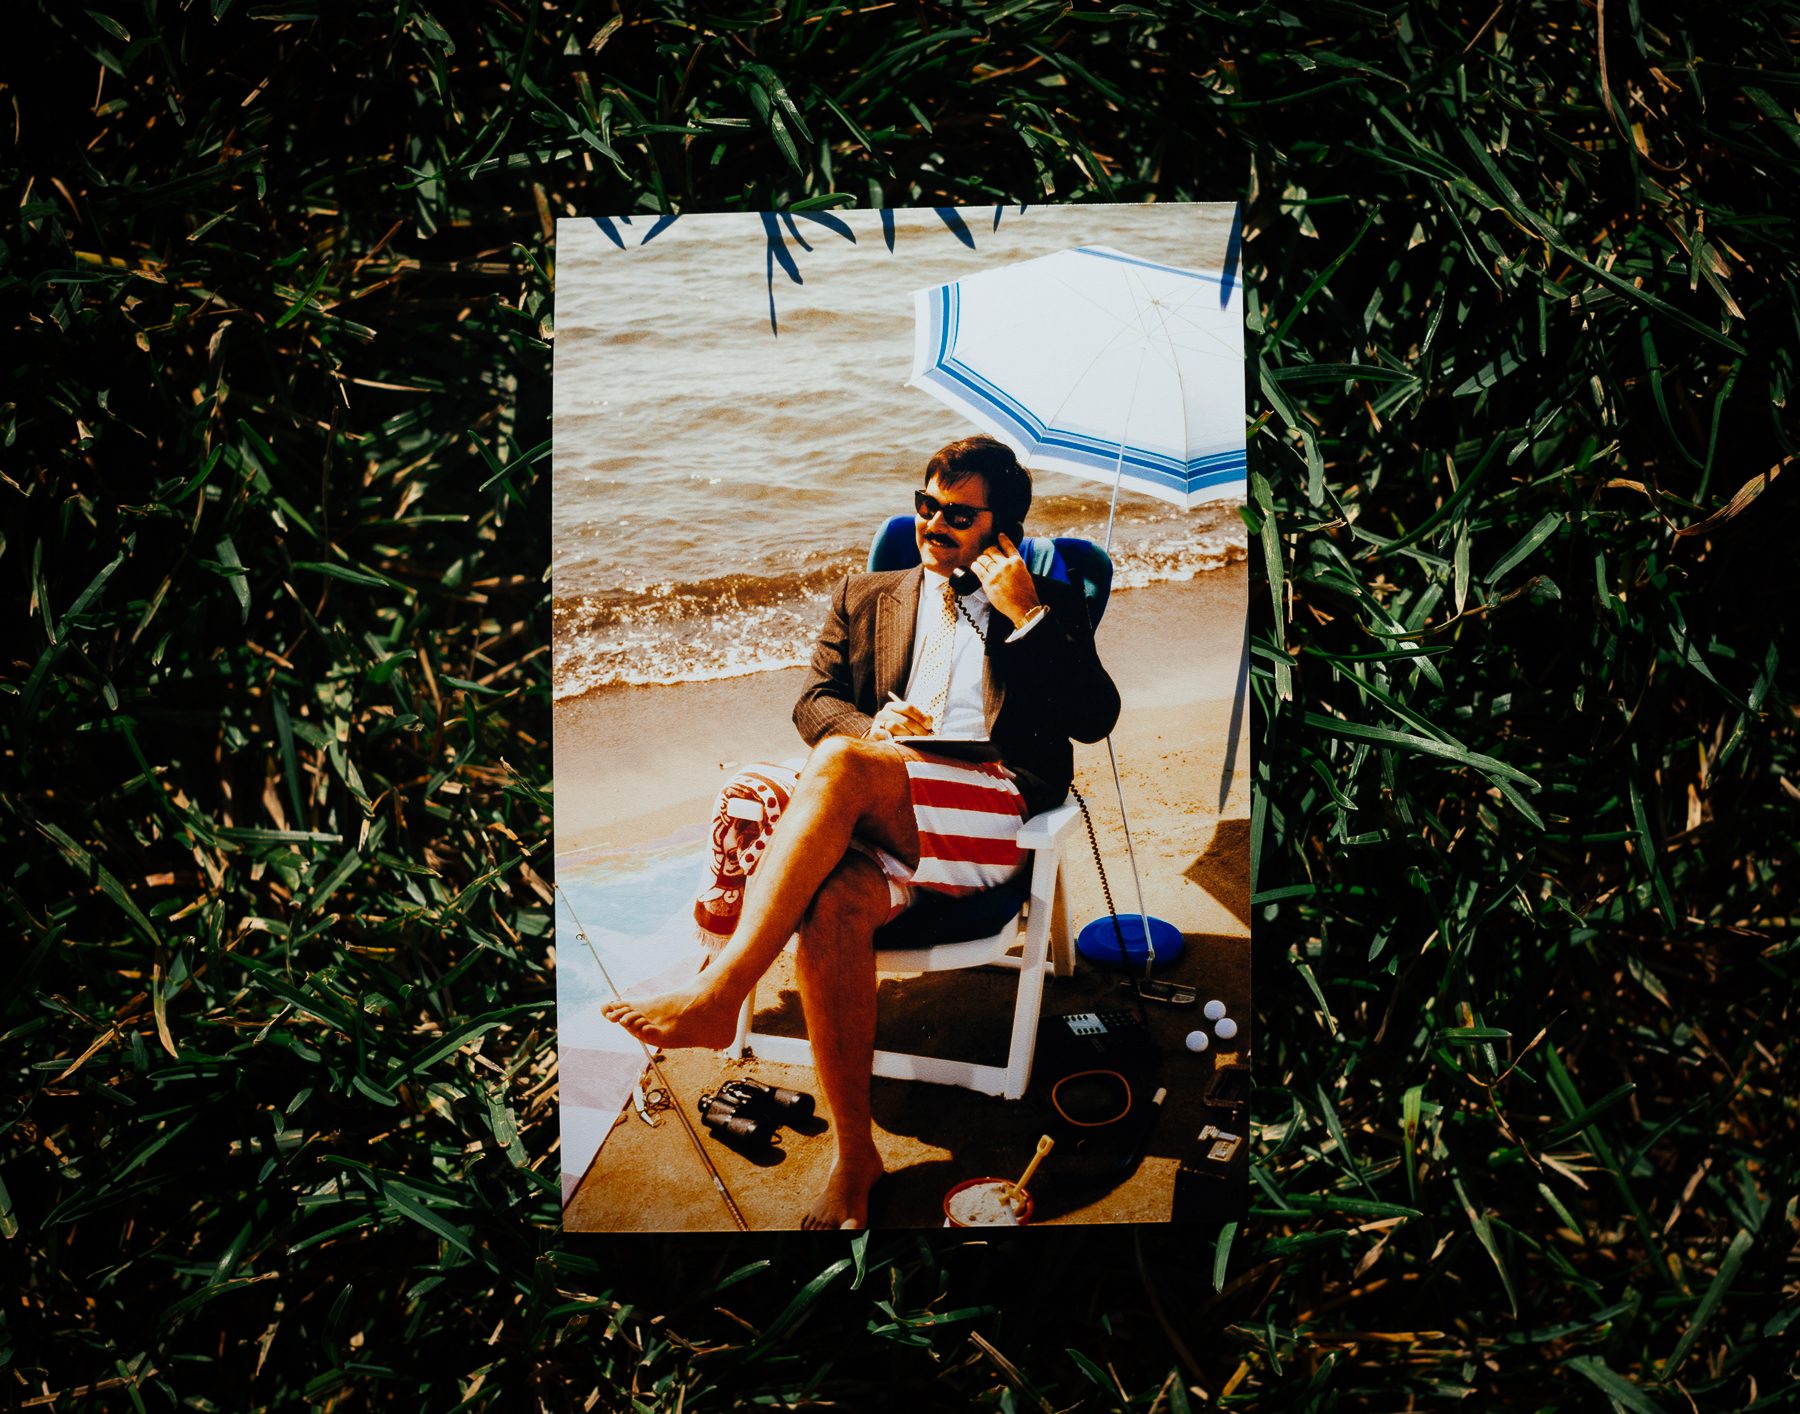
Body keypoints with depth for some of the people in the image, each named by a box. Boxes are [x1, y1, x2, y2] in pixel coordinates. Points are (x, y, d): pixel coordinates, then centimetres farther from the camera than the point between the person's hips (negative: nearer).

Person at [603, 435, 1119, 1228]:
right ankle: (855, 1156, -27)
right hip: (881, 812, 3)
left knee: (839, 764, -33)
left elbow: (1095, 720, 8)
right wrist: (870, 727, -4)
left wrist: (1028, 617, 0)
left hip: (996, 815, -3)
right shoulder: (866, 597, 29)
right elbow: (814, 700, 18)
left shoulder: (1050, 607, 21)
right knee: (831, 902, -34)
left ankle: (715, 996, -37)